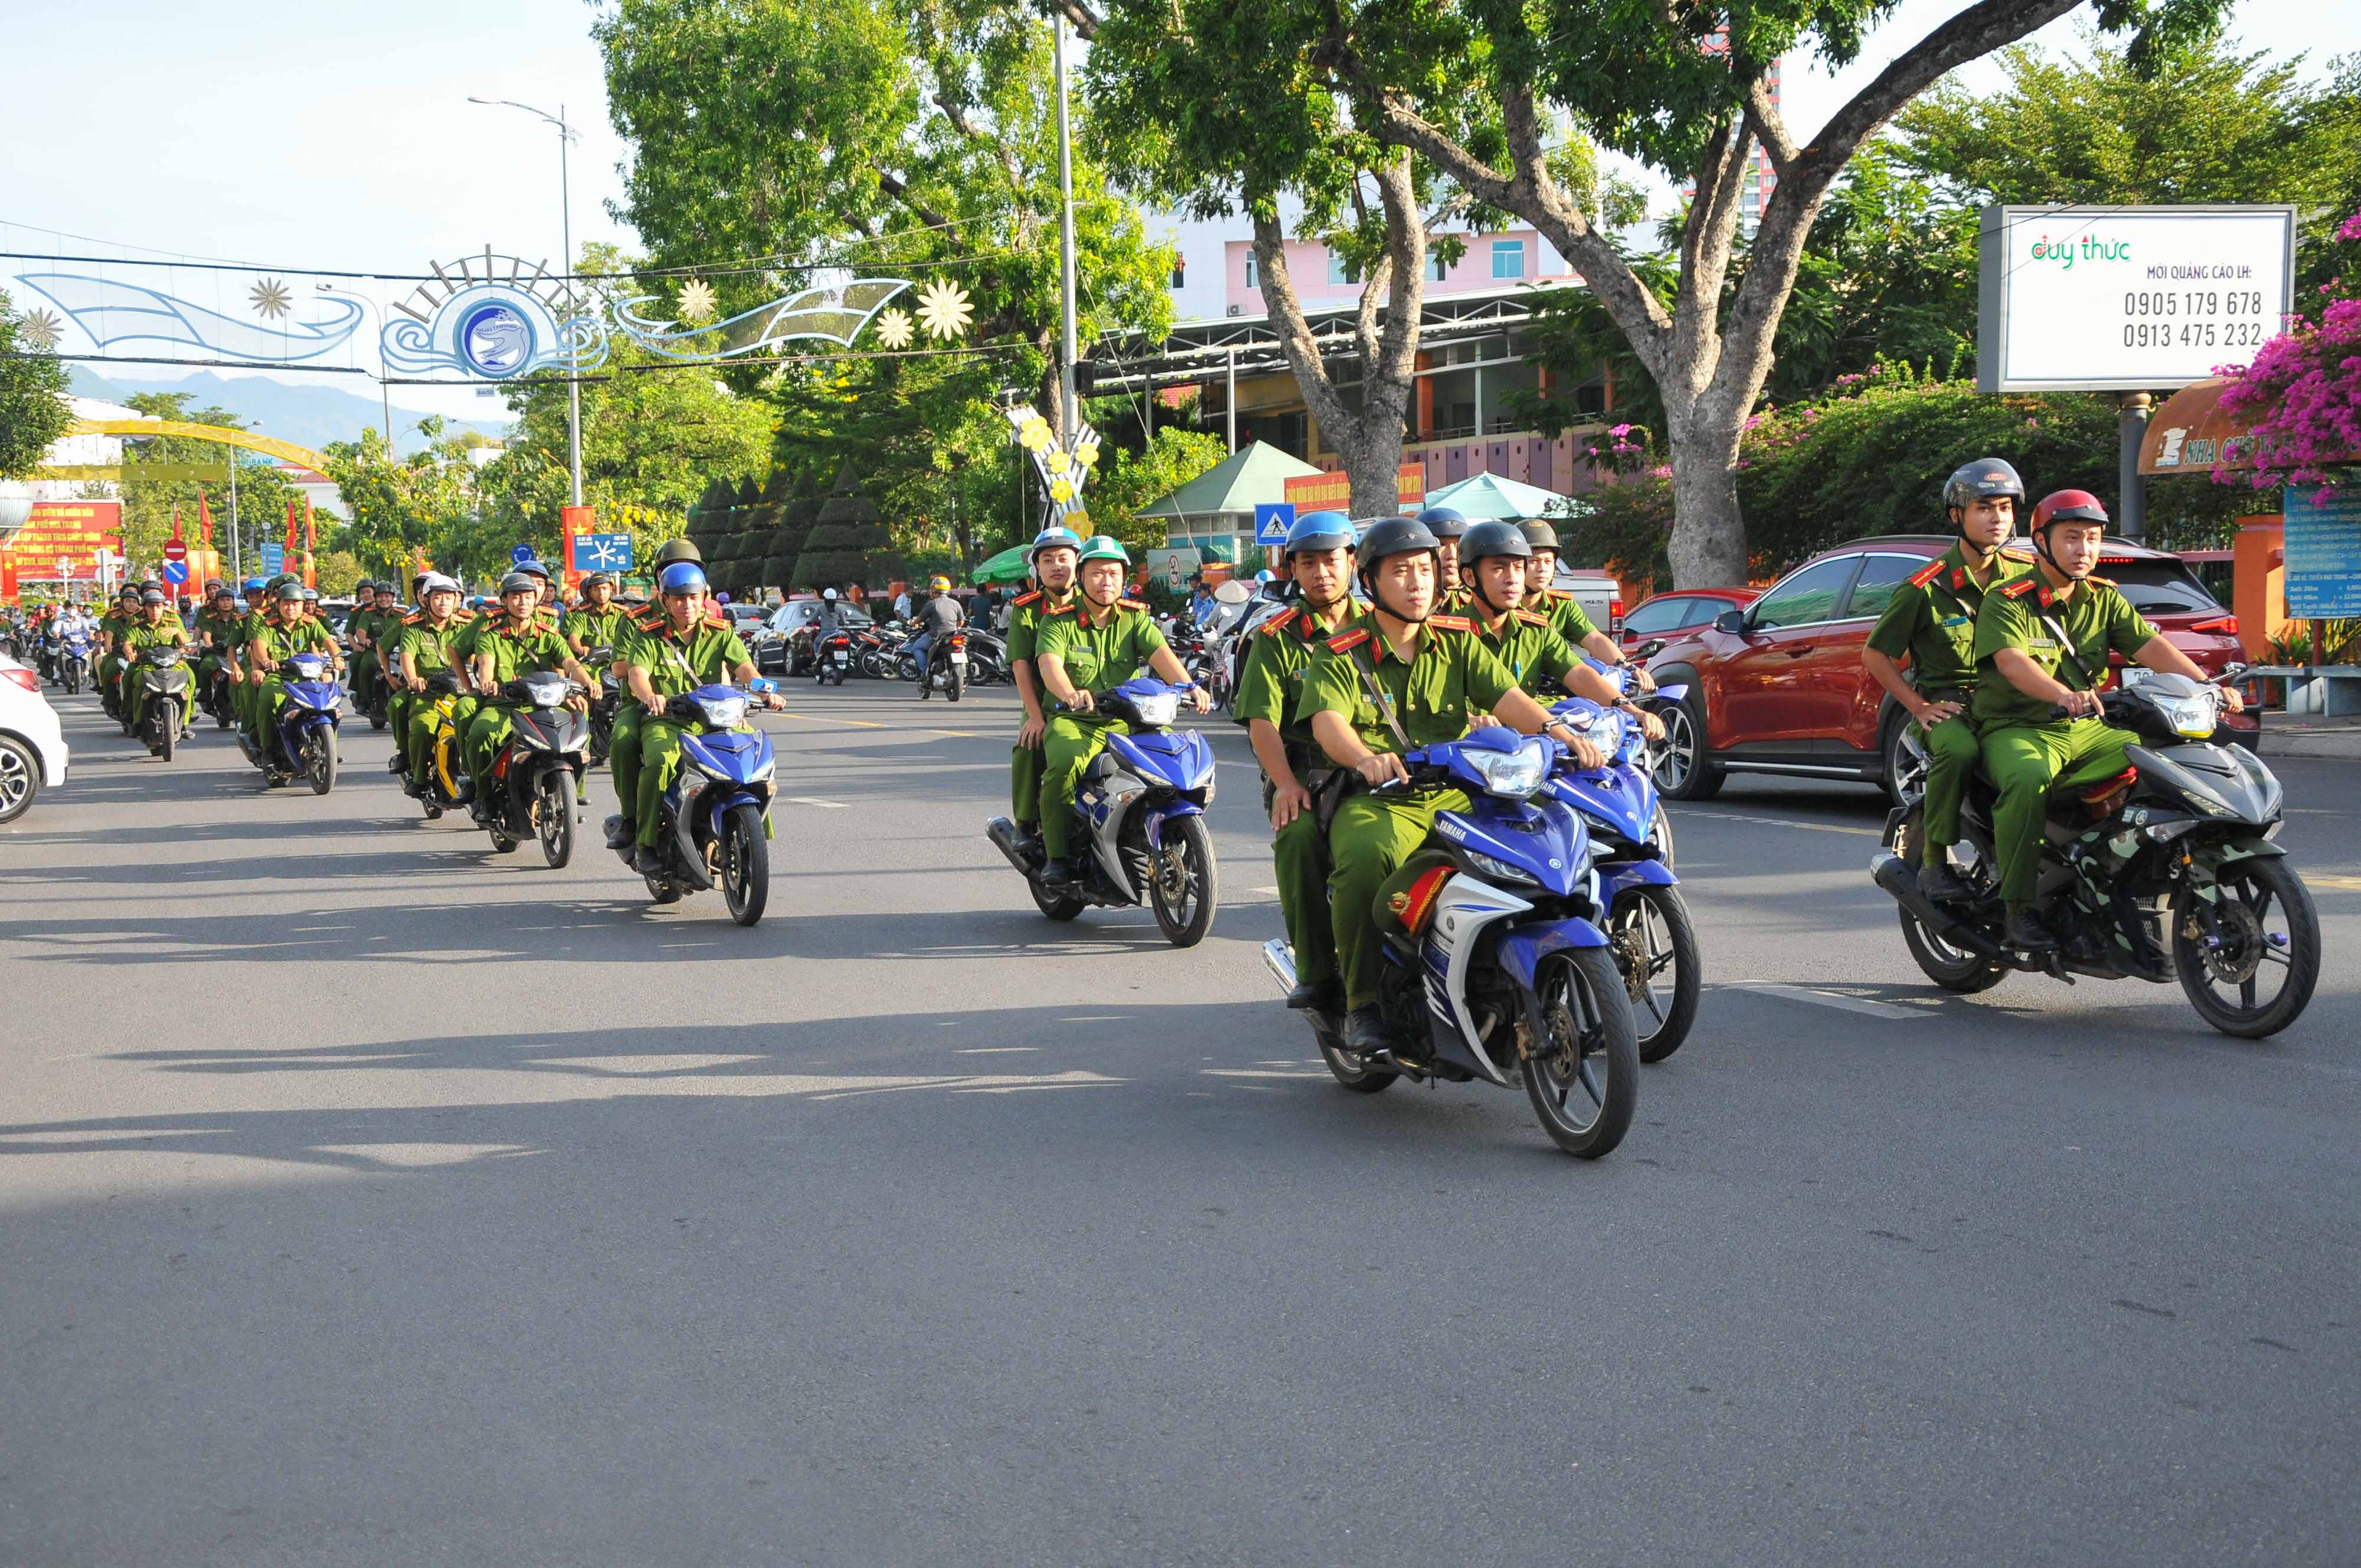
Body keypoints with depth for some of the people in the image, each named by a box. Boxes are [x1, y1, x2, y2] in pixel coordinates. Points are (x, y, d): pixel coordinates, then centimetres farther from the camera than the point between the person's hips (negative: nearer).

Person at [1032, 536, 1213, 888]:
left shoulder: (1135, 617, 12)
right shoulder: (1060, 621, 3)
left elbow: (1160, 653, -5)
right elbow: (1049, 664, -16)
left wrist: (1189, 686, -26)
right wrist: (1070, 694, -39)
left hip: (1129, 720, 3)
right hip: (1075, 721, -3)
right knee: (1064, 766, -34)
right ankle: (1058, 857, -21)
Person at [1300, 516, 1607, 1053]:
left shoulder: (1458, 642, 16)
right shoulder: (1340, 657, 5)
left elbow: (1506, 696, 1)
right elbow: (1328, 722, -13)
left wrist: (1556, 730, -20)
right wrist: (1367, 759, -36)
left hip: (1457, 797, 3)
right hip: (1377, 802, -3)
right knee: (1365, 858, -37)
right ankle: (1362, 1003, -21)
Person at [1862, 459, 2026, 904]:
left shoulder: (2022, 578, 11)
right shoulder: (1926, 587, -2)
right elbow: (1875, 654, 3)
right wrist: (1919, 706, -6)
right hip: (1947, 703, -4)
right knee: (1960, 751, -38)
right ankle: (1934, 862, -26)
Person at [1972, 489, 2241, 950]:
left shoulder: (2104, 598, 12)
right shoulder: (2007, 601, -7)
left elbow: (2150, 646, -1)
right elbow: (2013, 662, -25)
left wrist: (2206, 685, -18)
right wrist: (2066, 696, -43)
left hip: (2087, 730, 6)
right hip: (2017, 729, -6)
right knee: (2028, 781, -37)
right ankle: (2020, 908, -27)